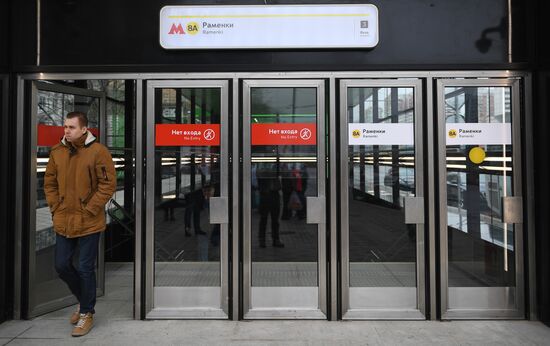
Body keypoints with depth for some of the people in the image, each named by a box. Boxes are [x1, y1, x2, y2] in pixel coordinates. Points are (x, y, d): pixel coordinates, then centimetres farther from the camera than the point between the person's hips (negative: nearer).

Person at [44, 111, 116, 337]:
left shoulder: (98, 151, -11)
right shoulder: (57, 152, 5)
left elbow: (108, 184, -12)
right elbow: (49, 182, 13)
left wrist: (89, 210, -13)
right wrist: (55, 207, 4)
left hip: (89, 223, -5)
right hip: (63, 222, 5)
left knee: (86, 269, 3)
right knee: (62, 266, 13)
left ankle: (87, 313, 23)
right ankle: (84, 299, 38)